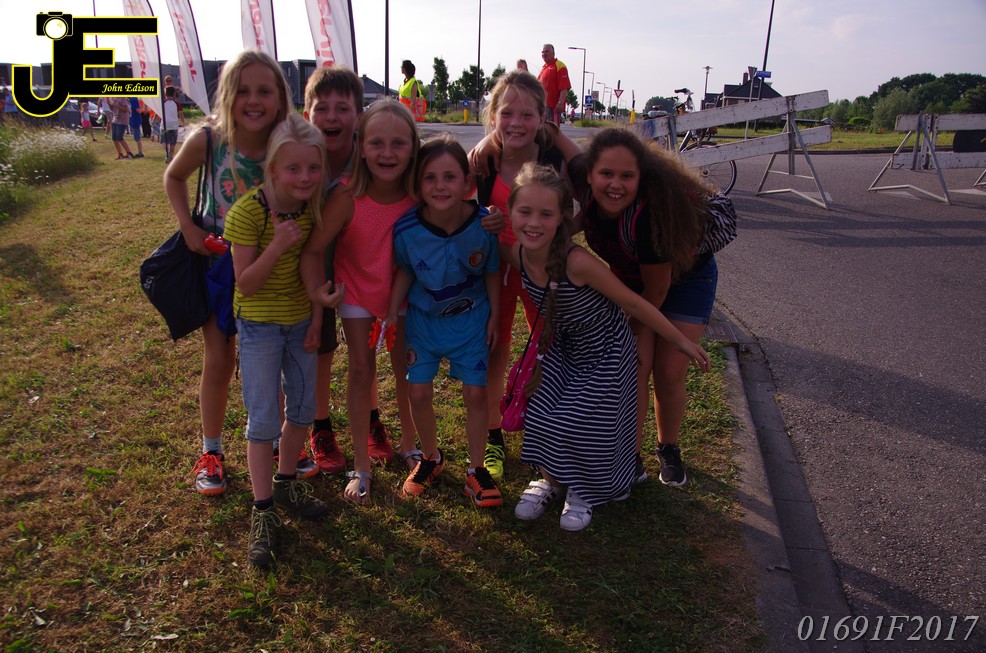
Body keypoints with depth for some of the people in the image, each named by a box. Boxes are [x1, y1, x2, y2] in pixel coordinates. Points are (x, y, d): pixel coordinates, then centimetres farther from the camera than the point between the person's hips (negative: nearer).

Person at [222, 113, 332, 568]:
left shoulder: (314, 208, -6)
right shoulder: (248, 212, -22)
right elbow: (245, 283, -19)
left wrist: (317, 318, 0)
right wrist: (278, 245, -32)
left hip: (301, 320, 5)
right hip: (259, 324, -5)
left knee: (302, 410, 14)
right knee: (264, 419, -2)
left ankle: (285, 483, 36)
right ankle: (262, 511, 13)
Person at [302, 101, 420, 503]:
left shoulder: (419, 195, -23)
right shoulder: (347, 198, -29)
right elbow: (313, 249, -25)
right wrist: (315, 289, -39)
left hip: (404, 293, 2)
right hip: (358, 293, -2)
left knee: (406, 370, 15)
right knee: (361, 372, 4)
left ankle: (408, 445, 39)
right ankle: (361, 467, 18)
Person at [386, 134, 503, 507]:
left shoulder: (484, 224, -24)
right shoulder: (406, 229, -22)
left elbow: (491, 272, -7)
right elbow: (405, 272, -3)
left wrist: (493, 315, 0)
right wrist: (391, 313, -5)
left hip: (471, 317, -1)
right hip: (423, 317, 1)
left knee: (475, 392, 2)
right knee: (419, 392, 3)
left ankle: (476, 470, 23)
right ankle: (431, 458, 31)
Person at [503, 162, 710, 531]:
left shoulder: (577, 262, -36)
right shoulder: (514, 254, -21)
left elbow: (634, 303, -23)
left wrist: (681, 341, -12)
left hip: (605, 352, -5)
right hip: (560, 347, 5)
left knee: (581, 424, -8)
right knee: (540, 414, -3)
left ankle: (583, 490, 23)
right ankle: (553, 479, 27)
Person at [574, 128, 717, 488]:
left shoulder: (652, 212, -41)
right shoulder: (583, 191, -28)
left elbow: (657, 288, -26)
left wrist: (632, 332, -10)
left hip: (685, 278, -3)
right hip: (630, 279, 3)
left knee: (669, 373, -2)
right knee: (634, 367, -7)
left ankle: (668, 450, 25)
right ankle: (629, 458, 9)